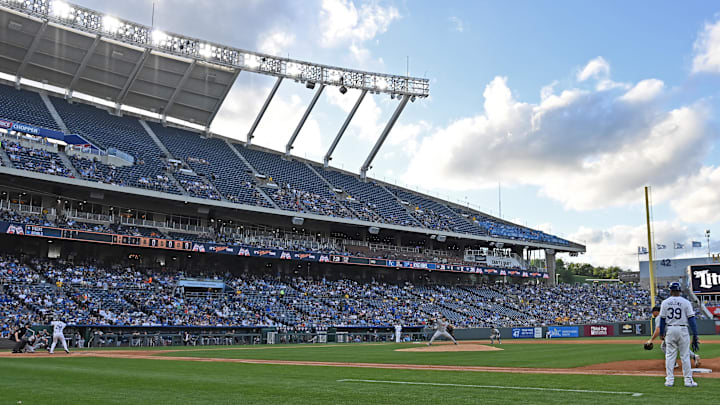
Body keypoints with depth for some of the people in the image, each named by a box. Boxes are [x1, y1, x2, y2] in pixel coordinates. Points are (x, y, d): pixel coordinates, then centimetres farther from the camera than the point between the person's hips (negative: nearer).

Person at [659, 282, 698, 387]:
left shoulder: (665, 303, 2)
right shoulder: (686, 302, -3)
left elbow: (662, 319, 4)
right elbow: (691, 318, -7)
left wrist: (661, 333, 15)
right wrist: (695, 334, -5)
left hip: (670, 330, 1)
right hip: (682, 330, -1)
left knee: (670, 355, 6)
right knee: (685, 355, 4)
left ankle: (669, 380, 5)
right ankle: (688, 380, 5)